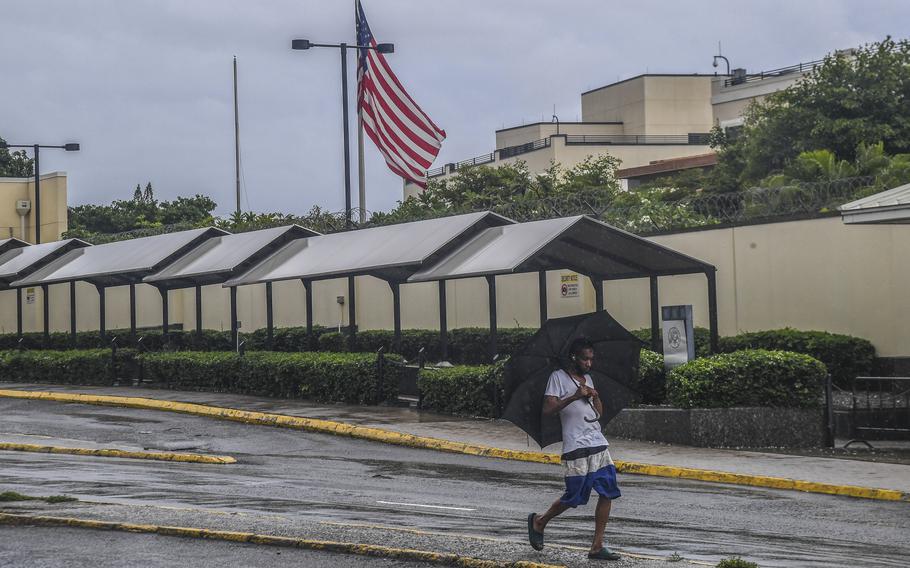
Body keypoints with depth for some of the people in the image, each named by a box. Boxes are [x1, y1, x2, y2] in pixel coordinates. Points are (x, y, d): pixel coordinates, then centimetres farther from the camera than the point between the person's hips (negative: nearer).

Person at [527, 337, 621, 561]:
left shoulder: (588, 379, 18)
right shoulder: (558, 377, -3)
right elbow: (547, 410, -13)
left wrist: (595, 396, 1)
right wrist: (574, 397, -21)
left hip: (598, 444, 7)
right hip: (576, 448, -7)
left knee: (607, 493, -3)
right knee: (574, 497, -2)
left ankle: (597, 546, 1)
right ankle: (539, 522, 24)